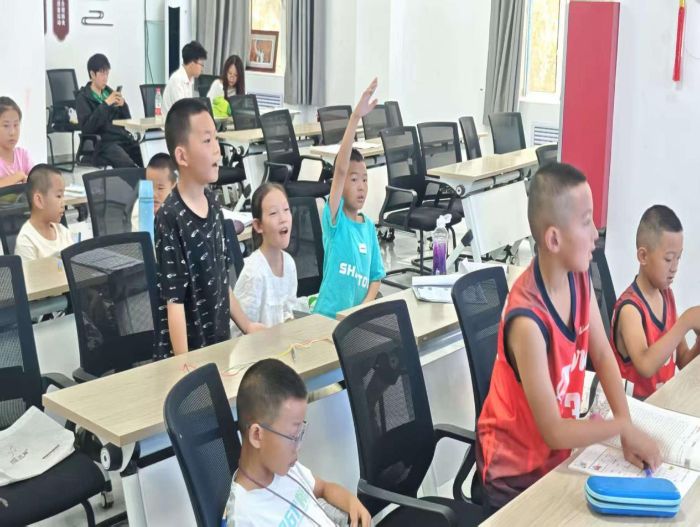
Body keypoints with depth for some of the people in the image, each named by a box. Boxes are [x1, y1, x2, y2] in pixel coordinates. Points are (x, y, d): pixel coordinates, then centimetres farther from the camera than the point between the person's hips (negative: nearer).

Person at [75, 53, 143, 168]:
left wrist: (123, 105, -2)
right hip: (103, 142, -5)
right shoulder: (83, 97, 4)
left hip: (123, 137, 5)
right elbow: (86, 127, -10)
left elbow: (127, 120, 19)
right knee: (128, 166, -34)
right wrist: (105, 104, -14)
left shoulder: (109, 92, 19)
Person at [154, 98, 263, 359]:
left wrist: (246, 325, 17)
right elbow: (174, 302, -18)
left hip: (219, 343, 7)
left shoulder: (211, 203, 4)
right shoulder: (171, 219, -18)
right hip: (187, 353, -7)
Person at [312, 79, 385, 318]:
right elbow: (340, 169, -20)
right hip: (328, 317, -5)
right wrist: (355, 117, -26)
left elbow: (376, 276, 12)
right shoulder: (335, 219, -6)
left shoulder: (369, 226, 8)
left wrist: (364, 310, -6)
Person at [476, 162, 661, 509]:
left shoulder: (578, 276, -11)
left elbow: (603, 355, 1)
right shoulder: (528, 322, -33)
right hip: (515, 472, -7)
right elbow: (553, 431, -27)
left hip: (557, 454, 7)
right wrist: (624, 427, -16)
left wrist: (628, 431, -9)